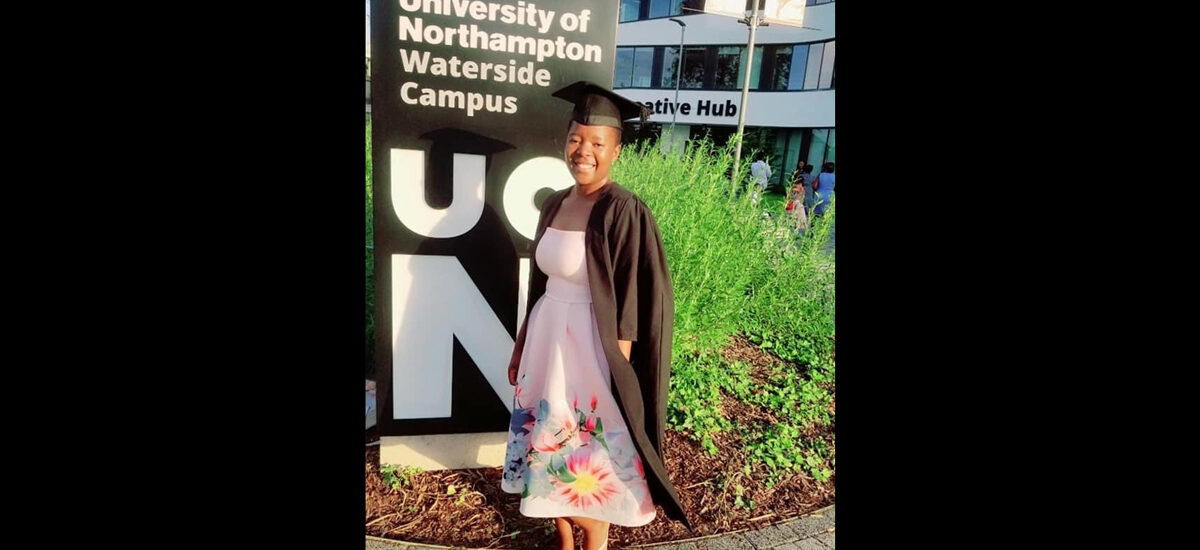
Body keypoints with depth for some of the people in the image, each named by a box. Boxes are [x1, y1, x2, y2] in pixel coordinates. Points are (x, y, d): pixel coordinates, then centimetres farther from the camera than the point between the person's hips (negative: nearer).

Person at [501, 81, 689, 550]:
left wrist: (616, 374, -16)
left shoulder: (625, 212, -16)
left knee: (591, 462, 8)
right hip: (547, 339, 7)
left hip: (592, 348, -7)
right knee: (552, 447, 19)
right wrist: (521, 345, 15)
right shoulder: (554, 205, 6)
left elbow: (633, 305, -16)